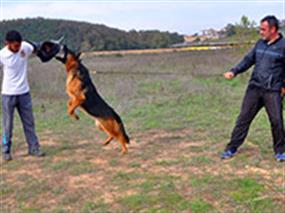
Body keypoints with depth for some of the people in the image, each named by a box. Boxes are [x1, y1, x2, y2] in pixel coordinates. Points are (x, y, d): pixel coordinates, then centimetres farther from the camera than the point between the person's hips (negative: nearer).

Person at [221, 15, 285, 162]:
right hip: (254, 88, 4)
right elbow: (248, 59, 14)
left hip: (272, 91, -4)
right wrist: (234, 71, 3)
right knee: (244, 118, 5)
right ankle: (232, 148, 14)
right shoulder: (260, 43, 10)